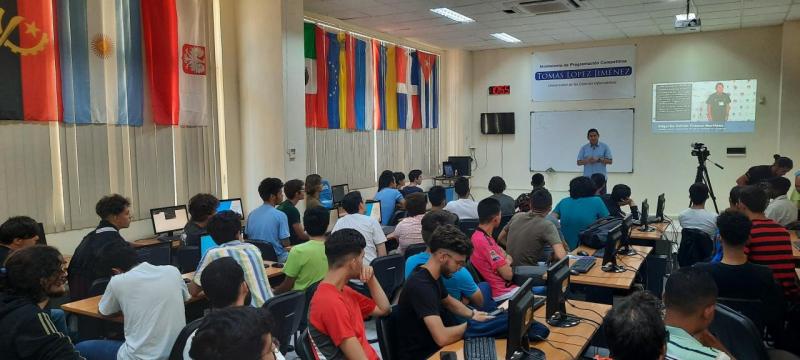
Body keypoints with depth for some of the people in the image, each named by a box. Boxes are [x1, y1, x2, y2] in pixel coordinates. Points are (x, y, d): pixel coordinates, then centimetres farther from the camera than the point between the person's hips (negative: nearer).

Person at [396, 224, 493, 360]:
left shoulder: (433, 276, 0)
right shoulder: (421, 286, -28)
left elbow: (448, 301, 20)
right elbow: (442, 338, -34)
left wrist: (472, 314, 2)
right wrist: (470, 325, -18)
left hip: (431, 346, 8)